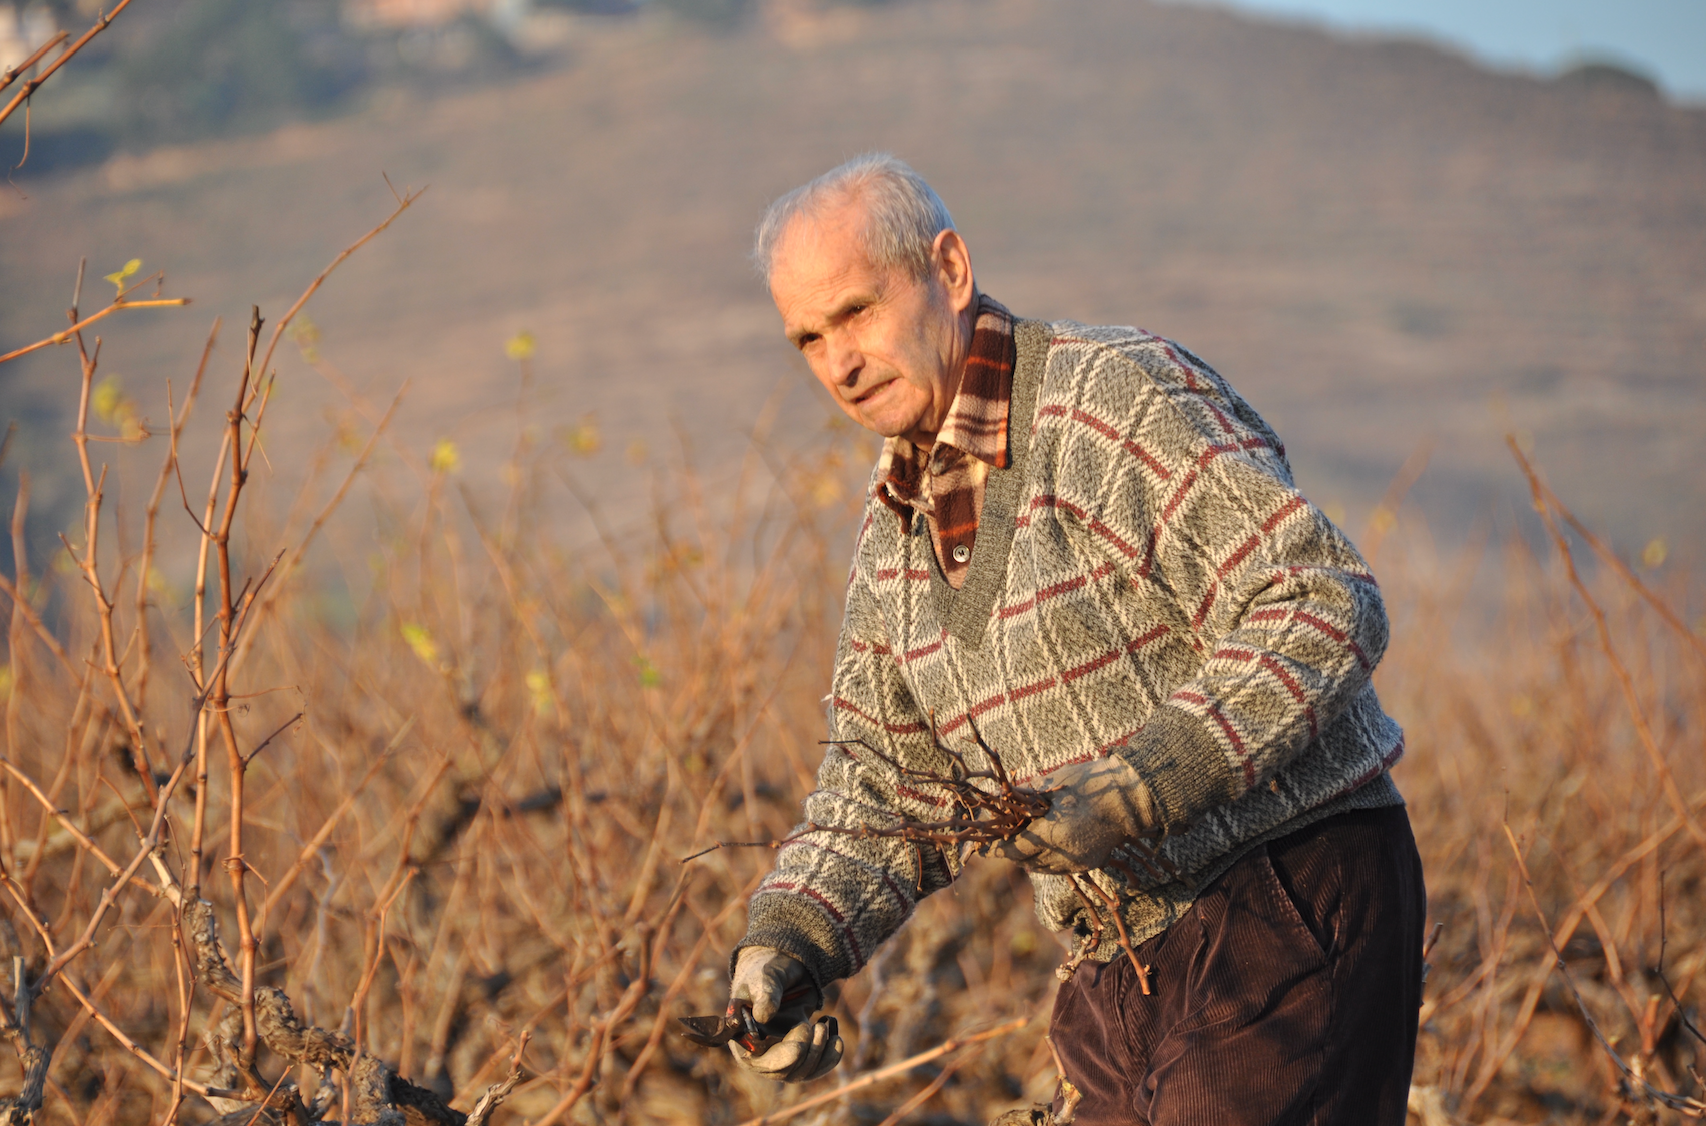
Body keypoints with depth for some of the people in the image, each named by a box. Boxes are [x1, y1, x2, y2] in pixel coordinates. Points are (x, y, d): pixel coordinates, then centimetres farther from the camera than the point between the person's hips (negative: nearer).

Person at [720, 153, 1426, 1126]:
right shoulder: (894, 537, 12)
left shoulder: (1122, 398, -13)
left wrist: (1136, 791, -27)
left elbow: (1325, 610, -21)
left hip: (1288, 909, -8)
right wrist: (787, 939, -2)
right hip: (1126, 968, 8)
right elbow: (882, 789, 16)